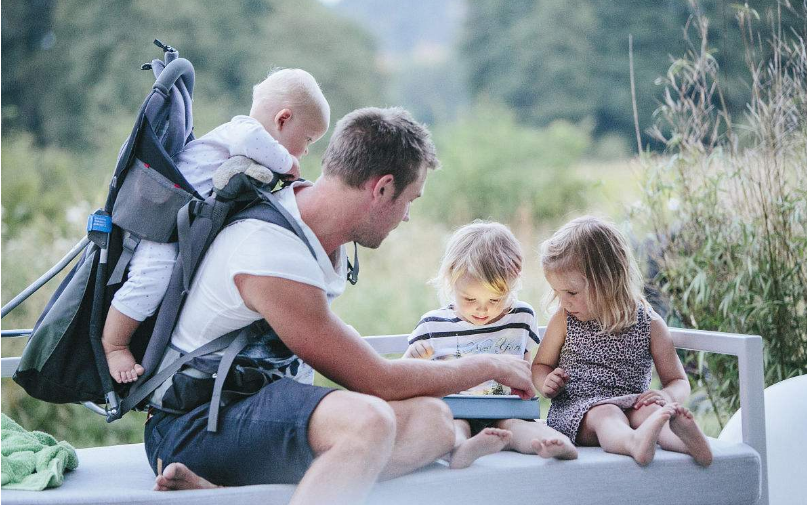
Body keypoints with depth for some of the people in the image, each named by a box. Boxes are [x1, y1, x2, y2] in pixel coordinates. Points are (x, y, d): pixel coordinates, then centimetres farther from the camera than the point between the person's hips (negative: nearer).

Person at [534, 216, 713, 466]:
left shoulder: (650, 325, 2)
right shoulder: (564, 320, 6)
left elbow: (678, 381, 9)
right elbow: (541, 365, 19)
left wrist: (667, 396, -17)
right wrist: (546, 384, -7)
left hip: (631, 405, 1)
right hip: (574, 408, -1)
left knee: (648, 411, -33)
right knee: (606, 416, -36)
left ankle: (687, 439, -63)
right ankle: (635, 443, -69)